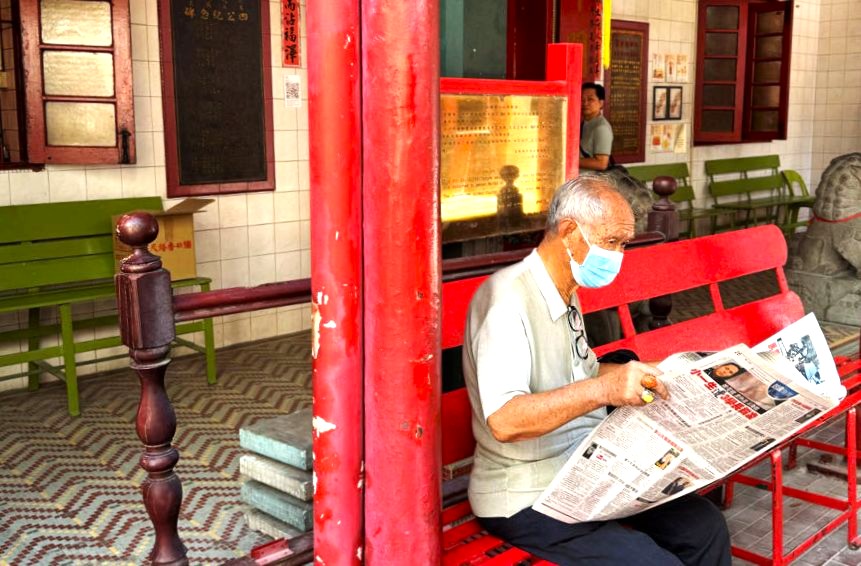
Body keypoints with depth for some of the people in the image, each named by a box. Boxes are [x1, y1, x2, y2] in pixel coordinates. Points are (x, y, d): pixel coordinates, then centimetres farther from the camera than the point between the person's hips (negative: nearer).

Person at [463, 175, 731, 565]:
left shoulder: (566, 295, 10)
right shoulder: (508, 299, -21)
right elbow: (504, 420, -33)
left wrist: (660, 371, 11)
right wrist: (603, 390, -42)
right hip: (527, 497, -9)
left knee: (706, 527, 0)